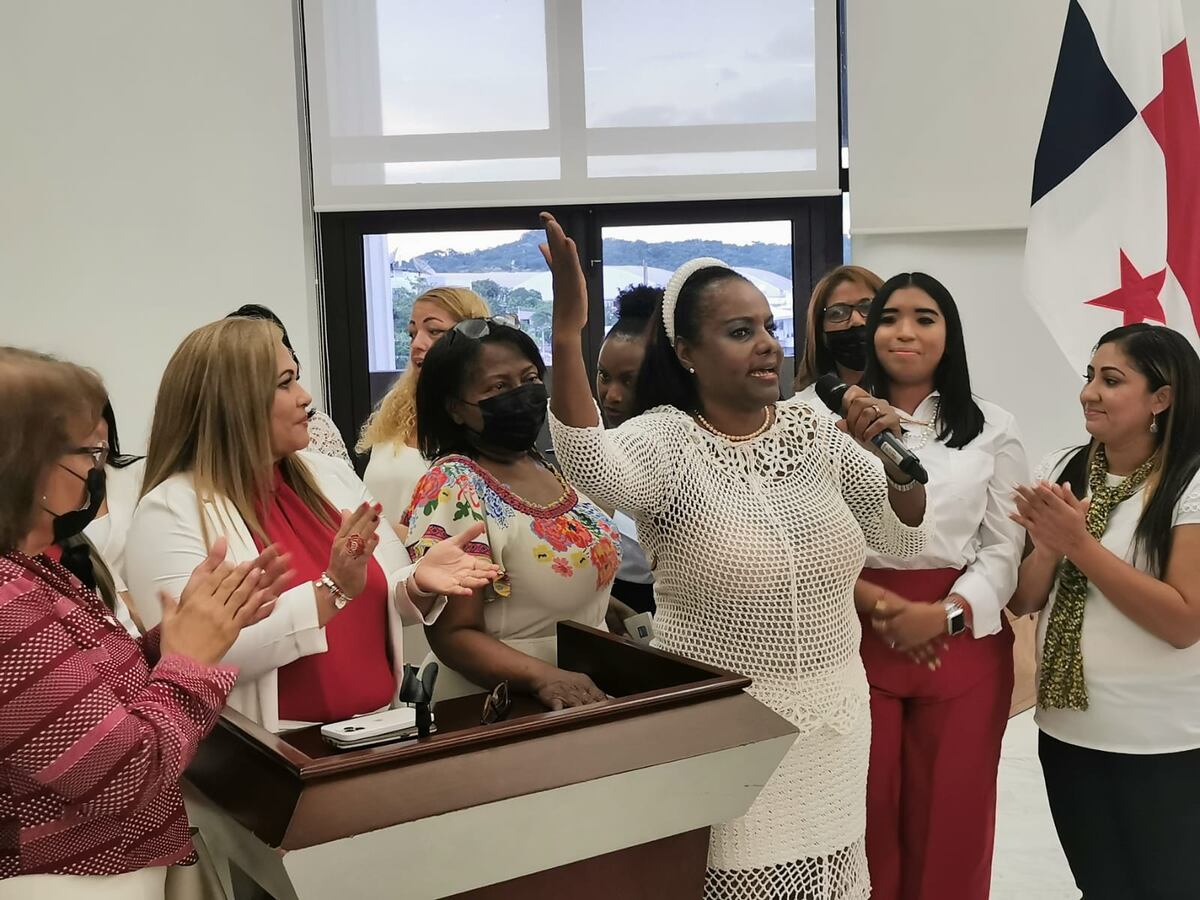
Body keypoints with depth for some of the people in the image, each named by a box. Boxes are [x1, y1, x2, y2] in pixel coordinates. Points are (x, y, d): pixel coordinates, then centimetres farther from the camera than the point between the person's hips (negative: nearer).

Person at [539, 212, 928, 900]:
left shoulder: (816, 431, 2)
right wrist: (568, 334, -46)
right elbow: (592, 466, -36)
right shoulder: (666, 440, -13)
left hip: (832, 718, 5)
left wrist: (898, 456, -12)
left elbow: (904, 541, 5)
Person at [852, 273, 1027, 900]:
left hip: (962, 642, 1)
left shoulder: (993, 429, 5)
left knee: (951, 816, 7)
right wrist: (879, 604, -15)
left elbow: (1004, 549, 2)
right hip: (859, 637, -1)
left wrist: (946, 613, -14)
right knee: (867, 812, 5)